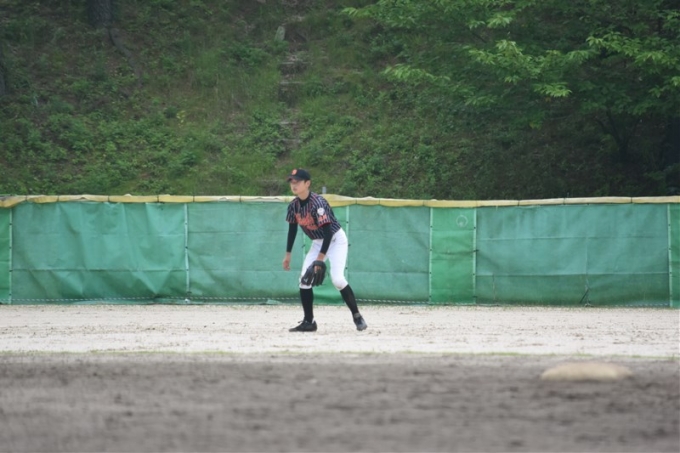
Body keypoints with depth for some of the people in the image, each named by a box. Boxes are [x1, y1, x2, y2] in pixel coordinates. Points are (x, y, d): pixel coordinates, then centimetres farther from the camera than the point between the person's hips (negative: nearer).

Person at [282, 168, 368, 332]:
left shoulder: (317, 203, -28)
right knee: (304, 280, -2)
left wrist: (321, 257, -32)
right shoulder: (294, 205, -6)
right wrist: (288, 254, 10)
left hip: (335, 240, -7)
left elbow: (328, 231, -30)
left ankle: (357, 316, -10)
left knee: (337, 279, -23)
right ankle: (309, 322, 6)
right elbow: (292, 229, 8)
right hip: (317, 242, 7)